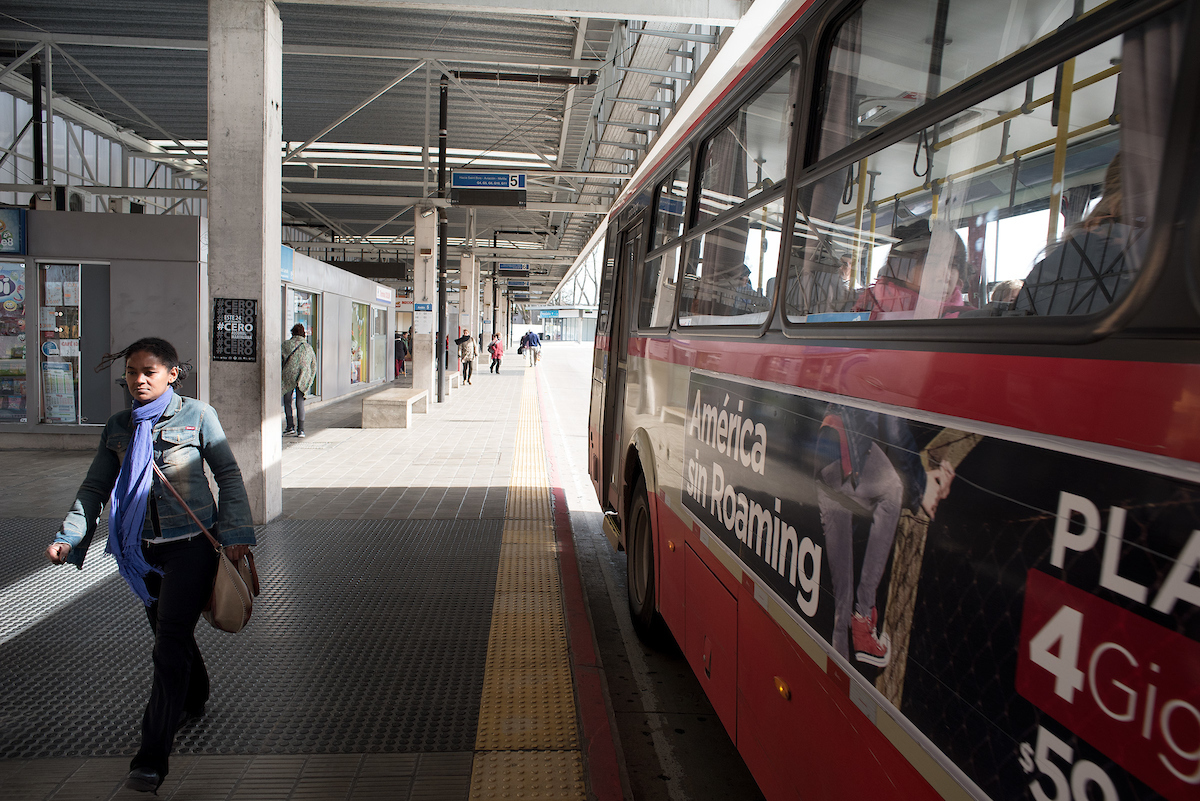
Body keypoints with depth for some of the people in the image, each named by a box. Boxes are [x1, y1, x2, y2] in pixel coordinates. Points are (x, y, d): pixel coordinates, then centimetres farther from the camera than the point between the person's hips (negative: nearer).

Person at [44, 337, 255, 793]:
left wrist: (234, 533, -6)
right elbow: (94, 488, 10)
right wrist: (68, 537, -5)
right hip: (144, 550, 5)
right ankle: (194, 702, 45)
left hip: (191, 545, -5)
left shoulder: (197, 416, -4)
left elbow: (228, 475, 0)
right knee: (167, 633, 19)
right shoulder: (118, 428, 8)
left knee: (171, 644, -9)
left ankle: (152, 757, -5)